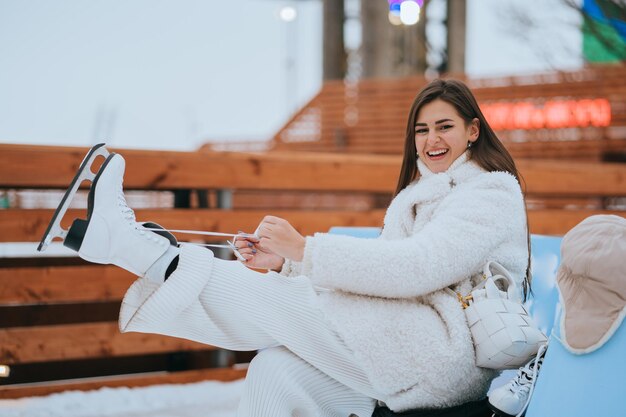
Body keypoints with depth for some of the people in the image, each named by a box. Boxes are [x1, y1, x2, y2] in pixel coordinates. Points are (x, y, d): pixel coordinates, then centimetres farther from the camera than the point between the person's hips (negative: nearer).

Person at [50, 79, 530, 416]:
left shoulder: (493, 191, -4)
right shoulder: (420, 192, 24)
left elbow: (421, 265, -21)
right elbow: (376, 282, 13)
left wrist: (306, 249, -23)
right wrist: (285, 263, -3)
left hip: (449, 353, -8)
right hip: (408, 352, 8)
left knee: (285, 305, -17)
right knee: (277, 370, -17)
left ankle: (131, 243, -14)